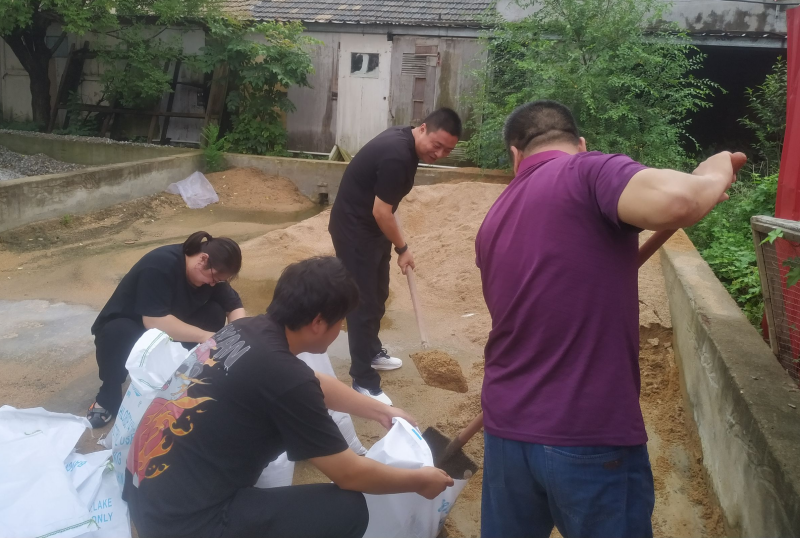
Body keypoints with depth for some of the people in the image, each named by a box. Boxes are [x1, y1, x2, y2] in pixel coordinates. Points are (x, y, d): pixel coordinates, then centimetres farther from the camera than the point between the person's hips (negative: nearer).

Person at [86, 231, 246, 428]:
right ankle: (108, 398, -16)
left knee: (215, 313, -17)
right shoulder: (160, 265, -33)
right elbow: (154, 322, -39)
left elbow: (234, 305, -6)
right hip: (128, 328, -5)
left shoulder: (211, 271, -11)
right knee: (118, 333, -39)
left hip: (170, 330, 6)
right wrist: (203, 336, -38)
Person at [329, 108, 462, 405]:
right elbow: (381, 212, -24)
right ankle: (364, 381, 2)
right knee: (364, 302, -6)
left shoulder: (403, 140, 2)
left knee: (378, 295, 20)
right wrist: (402, 248, -11)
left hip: (371, 226, 10)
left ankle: (371, 351, 38)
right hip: (354, 229, -10)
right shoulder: (398, 155, -28)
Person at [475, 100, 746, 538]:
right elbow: (674, 201, -28)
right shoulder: (590, 171, -8)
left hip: (506, 429, 6)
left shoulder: (494, 222, 13)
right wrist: (713, 176, -6)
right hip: (593, 439, -6)